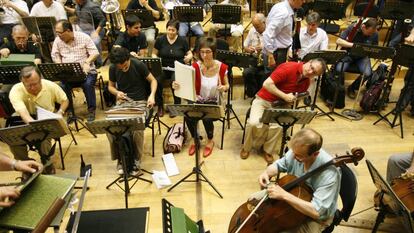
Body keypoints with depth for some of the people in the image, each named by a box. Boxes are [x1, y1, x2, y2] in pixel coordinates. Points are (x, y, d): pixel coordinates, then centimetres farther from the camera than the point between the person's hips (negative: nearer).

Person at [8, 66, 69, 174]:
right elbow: (22, 112, -38)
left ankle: (46, 162, -1)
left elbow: (65, 100, 3)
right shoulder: (16, 91, -21)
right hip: (24, 124, 0)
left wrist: (60, 113, -16)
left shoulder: (51, 86, -15)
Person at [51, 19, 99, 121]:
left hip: (85, 70, -2)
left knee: (88, 84, -32)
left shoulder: (83, 37, -2)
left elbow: (95, 53, -3)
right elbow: (55, 55, 15)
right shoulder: (57, 40, 8)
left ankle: (91, 110, -13)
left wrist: (87, 62, -18)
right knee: (63, 86, -27)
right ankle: (70, 111, -8)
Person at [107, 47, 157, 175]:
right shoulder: (113, 68, -1)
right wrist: (117, 92, -10)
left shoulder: (138, 65, -10)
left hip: (140, 102, -3)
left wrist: (152, 95, -17)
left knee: (137, 128, -32)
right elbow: (110, 86, 13)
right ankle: (120, 158, 0)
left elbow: (153, 80, 0)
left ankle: (136, 159, -7)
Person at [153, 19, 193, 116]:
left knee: (175, 81, -35)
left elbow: (190, 54, 11)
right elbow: (154, 53, 14)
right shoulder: (160, 39, 7)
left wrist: (188, 57, -13)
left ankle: (177, 105, -11)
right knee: (156, 80, -30)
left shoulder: (182, 40, 5)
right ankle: (160, 106, -10)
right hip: (163, 68, 2)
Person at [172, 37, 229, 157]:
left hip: (214, 101, -1)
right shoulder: (195, 66, -10)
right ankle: (194, 139, 5)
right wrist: (177, 85, -34)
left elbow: (227, 86, 4)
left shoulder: (222, 67, -9)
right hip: (198, 100, 1)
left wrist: (223, 88, -20)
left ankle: (210, 141, 5)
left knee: (207, 118, -30)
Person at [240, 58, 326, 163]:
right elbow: (267, 84, -25)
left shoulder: (306, 82, 1)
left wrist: (291, 100, -5)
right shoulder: (289, 68, -20)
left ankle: (268, 151, -3)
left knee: (276, 126, -28)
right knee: (254, 123, -29)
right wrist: (285, 96, -25)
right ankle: (246, 147, -1)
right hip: (263, 99, -4)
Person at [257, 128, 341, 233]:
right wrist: (267, 173, -22)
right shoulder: (297, 150, -20)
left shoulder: (329, 173, -37)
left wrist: (284, 195, -43)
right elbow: (279, 165, 1)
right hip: (293, 197, 6)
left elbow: (317, 212, -38)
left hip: (315, 218, -6)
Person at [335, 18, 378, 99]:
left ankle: (352, 88, 4)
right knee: (339, 69, -32)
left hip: (362, 56, 2)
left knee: (368, 73, -26)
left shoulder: (375, 34, -10)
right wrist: (353, 45, -34)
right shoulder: (353, 28, -18)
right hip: (348, 54, -2)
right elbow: (338, 41, -22)